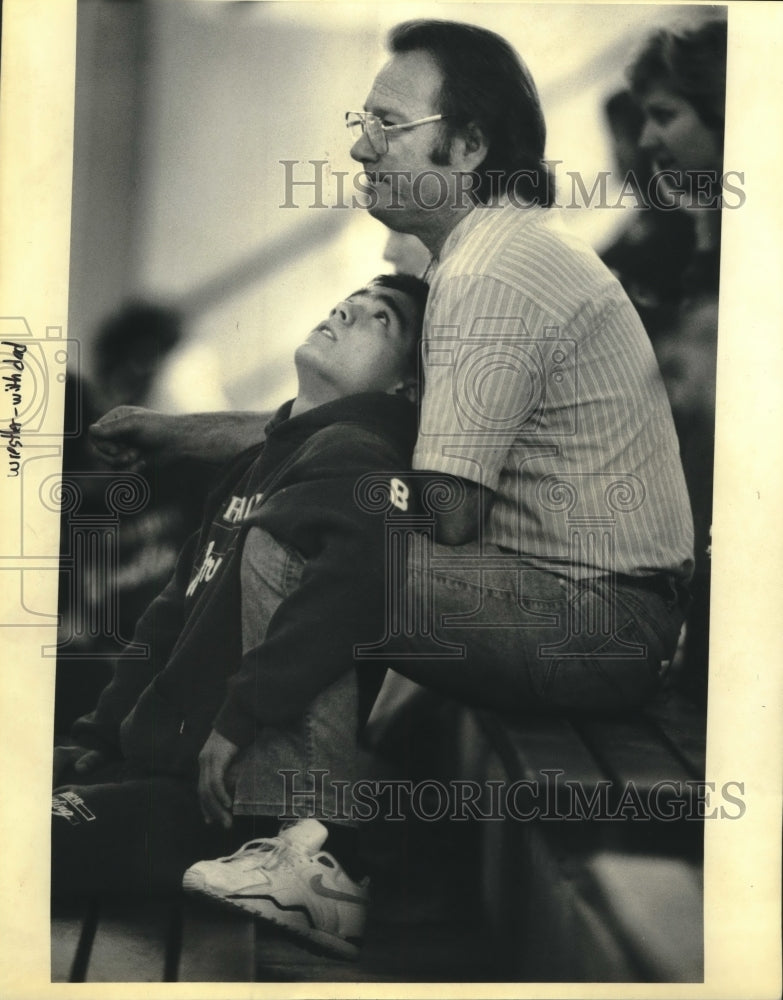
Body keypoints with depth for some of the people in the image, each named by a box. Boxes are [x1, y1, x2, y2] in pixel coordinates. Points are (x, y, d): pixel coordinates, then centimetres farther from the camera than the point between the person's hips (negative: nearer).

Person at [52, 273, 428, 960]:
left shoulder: (356, 454, -6)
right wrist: (100, 736, 15)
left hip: (238, 793, -8)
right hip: (161, 761, 8)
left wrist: (240, 717, -25)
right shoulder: (262, 460, 20)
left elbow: (364, 565, -29)